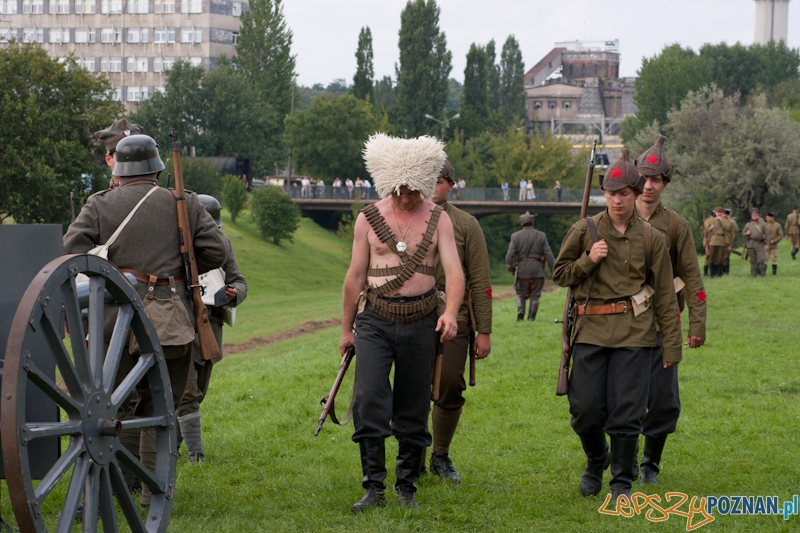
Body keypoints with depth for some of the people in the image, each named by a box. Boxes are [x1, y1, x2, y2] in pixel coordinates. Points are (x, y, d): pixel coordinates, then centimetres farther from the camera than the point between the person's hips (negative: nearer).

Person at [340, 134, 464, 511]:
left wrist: (451, 312, -25)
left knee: (413, 409, 5)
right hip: (376, 320, 0)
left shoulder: (438, 219, 2)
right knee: (369, 400, -13)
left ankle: (407, 486, 17)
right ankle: (373, 487, -8)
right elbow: (355, 277, 9)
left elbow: (454, 271, -7)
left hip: (420, 322, 0)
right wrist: (346, 329, 11)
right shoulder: (369, 218, 3)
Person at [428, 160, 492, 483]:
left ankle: (441, 456, 20)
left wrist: (484, 331, -1)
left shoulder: (466, 225, 5)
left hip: (453, 321, 0)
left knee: (450, 390, -1)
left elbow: (480, 283, 3)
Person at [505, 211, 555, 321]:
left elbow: (510, 255, -5)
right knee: (535, 294, 8)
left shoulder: (516, 236, 1)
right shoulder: (541, 236, 2)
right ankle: (531, 317, 2)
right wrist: (554, 270, 5)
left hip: (522, 268, 0)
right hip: (537, 268, 0)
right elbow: (549, 255, 0)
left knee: (521, 293, 13)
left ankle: (520, 311, -9)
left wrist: (510, 269, 7)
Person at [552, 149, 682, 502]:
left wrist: (671, 344, 4)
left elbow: (665, 296, 8)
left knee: (626, 412, -2)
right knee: (585, 409, -1)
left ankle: (622, 482, 12)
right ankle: (596, 463, 28)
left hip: (634, 332, -1)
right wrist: (588, 261, -8)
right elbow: (560, 274, 11)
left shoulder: (651, 238, 5)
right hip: (591, 330, 1)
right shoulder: (584, 231, 4)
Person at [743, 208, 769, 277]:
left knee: (761, 259, -9)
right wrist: (746, 233, -6)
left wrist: (767, 244, -3)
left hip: (760, 244, -2)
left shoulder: (763, 224, 7)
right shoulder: (748, 225, 13)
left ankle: (762, 273, -1)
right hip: (750, 244, 2)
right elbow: (743, 232, 19)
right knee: (752, 260, 5)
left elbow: (767, 234, 4)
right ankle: (754, 274, 11)